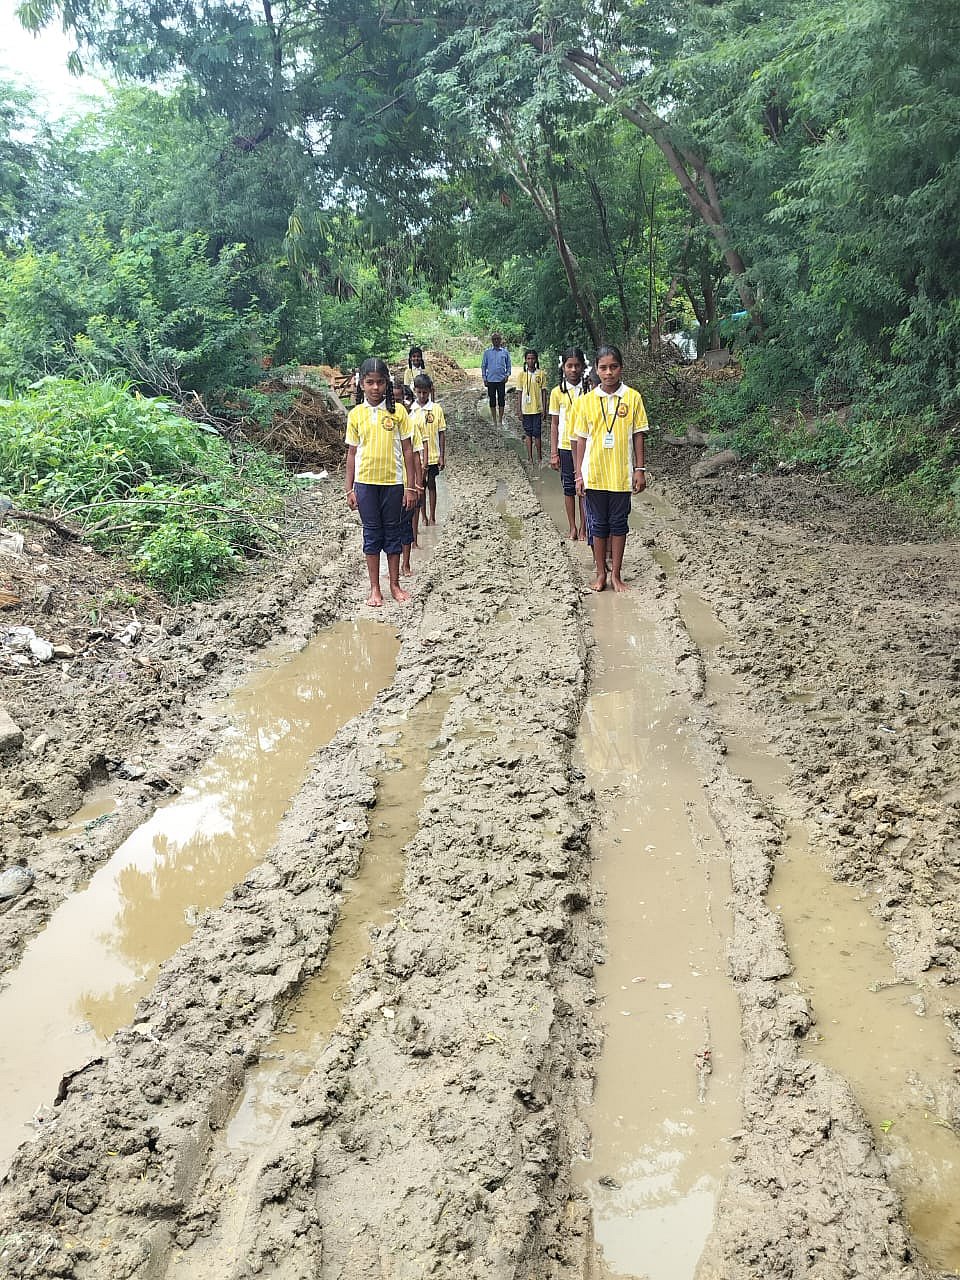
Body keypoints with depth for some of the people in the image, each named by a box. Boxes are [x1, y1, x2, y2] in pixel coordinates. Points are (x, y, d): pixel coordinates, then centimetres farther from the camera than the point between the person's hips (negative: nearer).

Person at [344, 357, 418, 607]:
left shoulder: (397, 411, -3)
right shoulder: (356, 414, 1)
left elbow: (407, 450, 0)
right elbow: (352, 453, 5)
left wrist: (410, 486, -3)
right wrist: (350, 489, 2)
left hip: (393, 481, -1)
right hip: (365, 483, 1)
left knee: (392, 532, 9)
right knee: (372, 533, 7)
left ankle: (395, 584, 21)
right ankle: (375, 588, 15)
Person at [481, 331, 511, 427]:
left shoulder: (505, 352, 5)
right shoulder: (487, 352, 5)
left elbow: (509, 365, 11)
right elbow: (483, 366, 9)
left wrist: (507, 375, -4)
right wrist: (484, 378, 2)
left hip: (501, 380, 0)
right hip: (490, 380, 0)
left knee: (501, 400, 1)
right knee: (492, 400, 4)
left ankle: (500, 419, 11)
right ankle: (494, 420, 13)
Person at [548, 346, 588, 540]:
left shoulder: (589, 391, -2)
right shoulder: (557, 392, -1)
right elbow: (554, 424, 2)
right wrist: (553, 453, 0)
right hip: (566, 446, 1)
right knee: (569, 487, 8)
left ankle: (583, 528, 15)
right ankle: (572, 528, 18)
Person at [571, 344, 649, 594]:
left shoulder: (632, 398, -2)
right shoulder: (586, 401, 0)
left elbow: (638, 435, 1)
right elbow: (581, 439, 3)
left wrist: (640, 469, -2)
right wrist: (579, 474, 1)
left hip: (621, 474, -1)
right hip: (594, 475, 1)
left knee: (619, 523, 8)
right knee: (598, 524, 10)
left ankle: (616, 573, 19)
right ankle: (601, 573, 21)